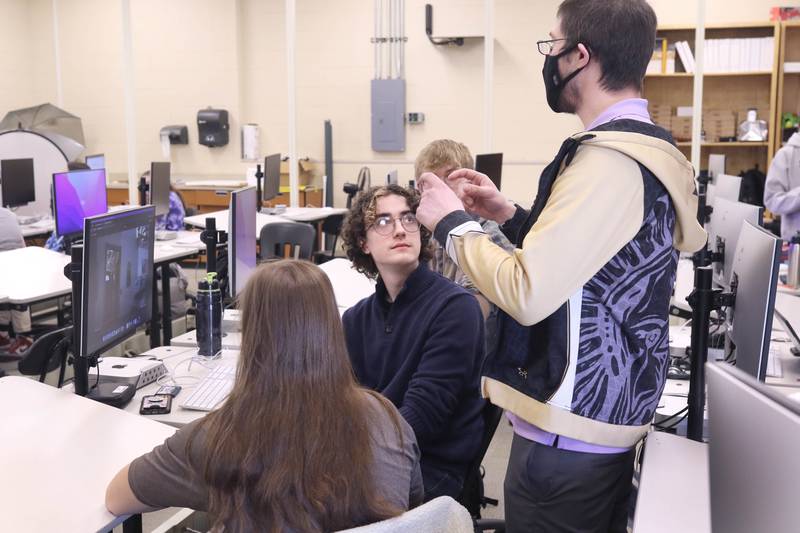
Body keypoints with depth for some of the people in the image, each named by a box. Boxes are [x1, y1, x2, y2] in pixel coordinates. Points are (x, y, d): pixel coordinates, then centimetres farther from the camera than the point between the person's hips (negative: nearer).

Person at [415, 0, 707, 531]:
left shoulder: (607, 159, -23)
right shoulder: (650, 148, 9)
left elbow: (527, 294, -28)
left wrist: (452, 222, -14)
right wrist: (509, 215, 9)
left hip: (570, 431, -9)